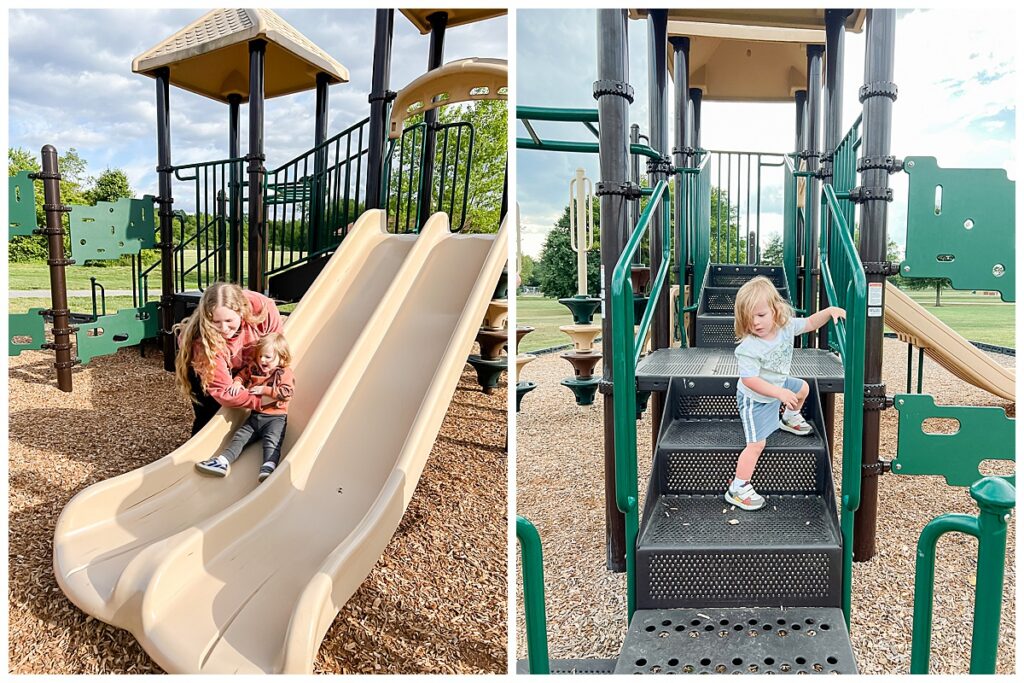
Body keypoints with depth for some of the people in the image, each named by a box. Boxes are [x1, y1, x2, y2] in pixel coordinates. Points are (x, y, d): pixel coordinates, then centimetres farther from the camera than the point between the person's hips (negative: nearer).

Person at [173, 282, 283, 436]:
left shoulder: (261, 306, -37)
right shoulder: (203, 342, -43)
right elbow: (223, 393, -39)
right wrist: (262, 400, -45)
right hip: (201, 370, -3)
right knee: (209, 417, -6)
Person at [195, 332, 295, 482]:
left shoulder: (285, 373, -7)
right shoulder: (253, 367, 11)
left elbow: (287, 393, -20)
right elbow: (241, 375, 24)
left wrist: (264, 390, -19)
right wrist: (237, 383, -1)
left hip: (275, 417, -7)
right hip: (255, 415, 7)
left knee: (272, 441, -27)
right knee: (239, 437, -6)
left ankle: (268, 468, -46)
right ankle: (223, 461, -16)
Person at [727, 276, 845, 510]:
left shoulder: (786, 326, -16)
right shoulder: (748, 349, -37)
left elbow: (809, 323, 1)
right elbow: (749, 380, -37)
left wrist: (830, 310, -14)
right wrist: (780, 393, -42)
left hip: (779, 385, 8)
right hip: (755, 399, -8)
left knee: (803, 388, 29)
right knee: (756, 444, -10)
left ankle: (790, 419, 56)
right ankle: (737, 489, -1)